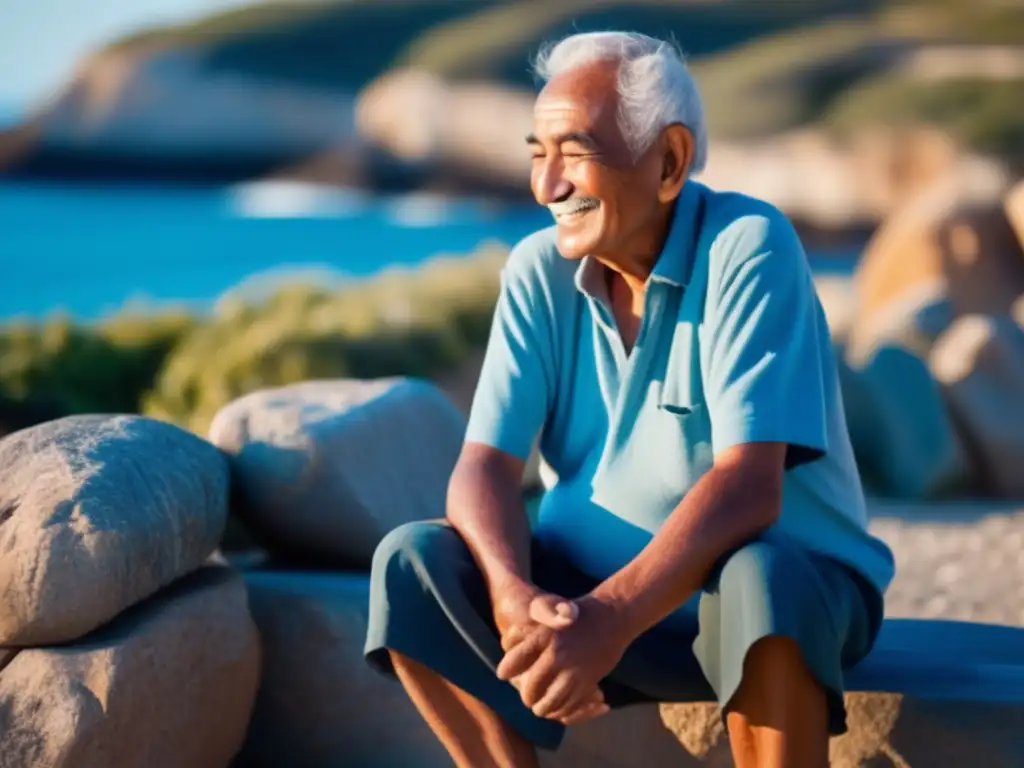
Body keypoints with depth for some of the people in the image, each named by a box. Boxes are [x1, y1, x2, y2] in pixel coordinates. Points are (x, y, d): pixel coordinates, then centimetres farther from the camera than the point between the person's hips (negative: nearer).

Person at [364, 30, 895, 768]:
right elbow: (486, 465, -10)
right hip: (598, 584, 5)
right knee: (413, 564, -18)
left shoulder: (748, 246, -19)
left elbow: (749, 485, -28)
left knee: (757, 581, -38)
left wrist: (610, 619, -40)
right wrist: (515, 595, -32)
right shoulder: (539, 271, -3)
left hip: (786, 586, -4)